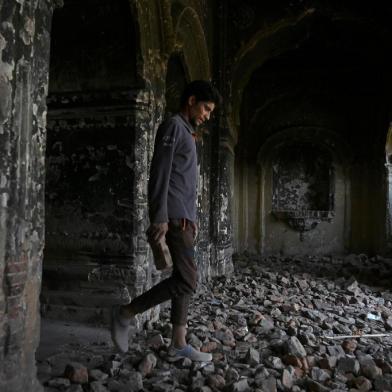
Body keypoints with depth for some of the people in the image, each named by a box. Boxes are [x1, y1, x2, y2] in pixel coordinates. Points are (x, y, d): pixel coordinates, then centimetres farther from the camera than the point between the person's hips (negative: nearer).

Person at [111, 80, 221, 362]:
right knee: (187, 280, -12)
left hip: (184, 217, 10)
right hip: (174, 217, -10)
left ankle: (179, 345, 11)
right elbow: (160, 173, -16)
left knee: (184, 279, 7)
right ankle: (125, 314, -1)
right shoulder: (173, 126, -5)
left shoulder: (187, 134, 24)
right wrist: (159, 217, -22)